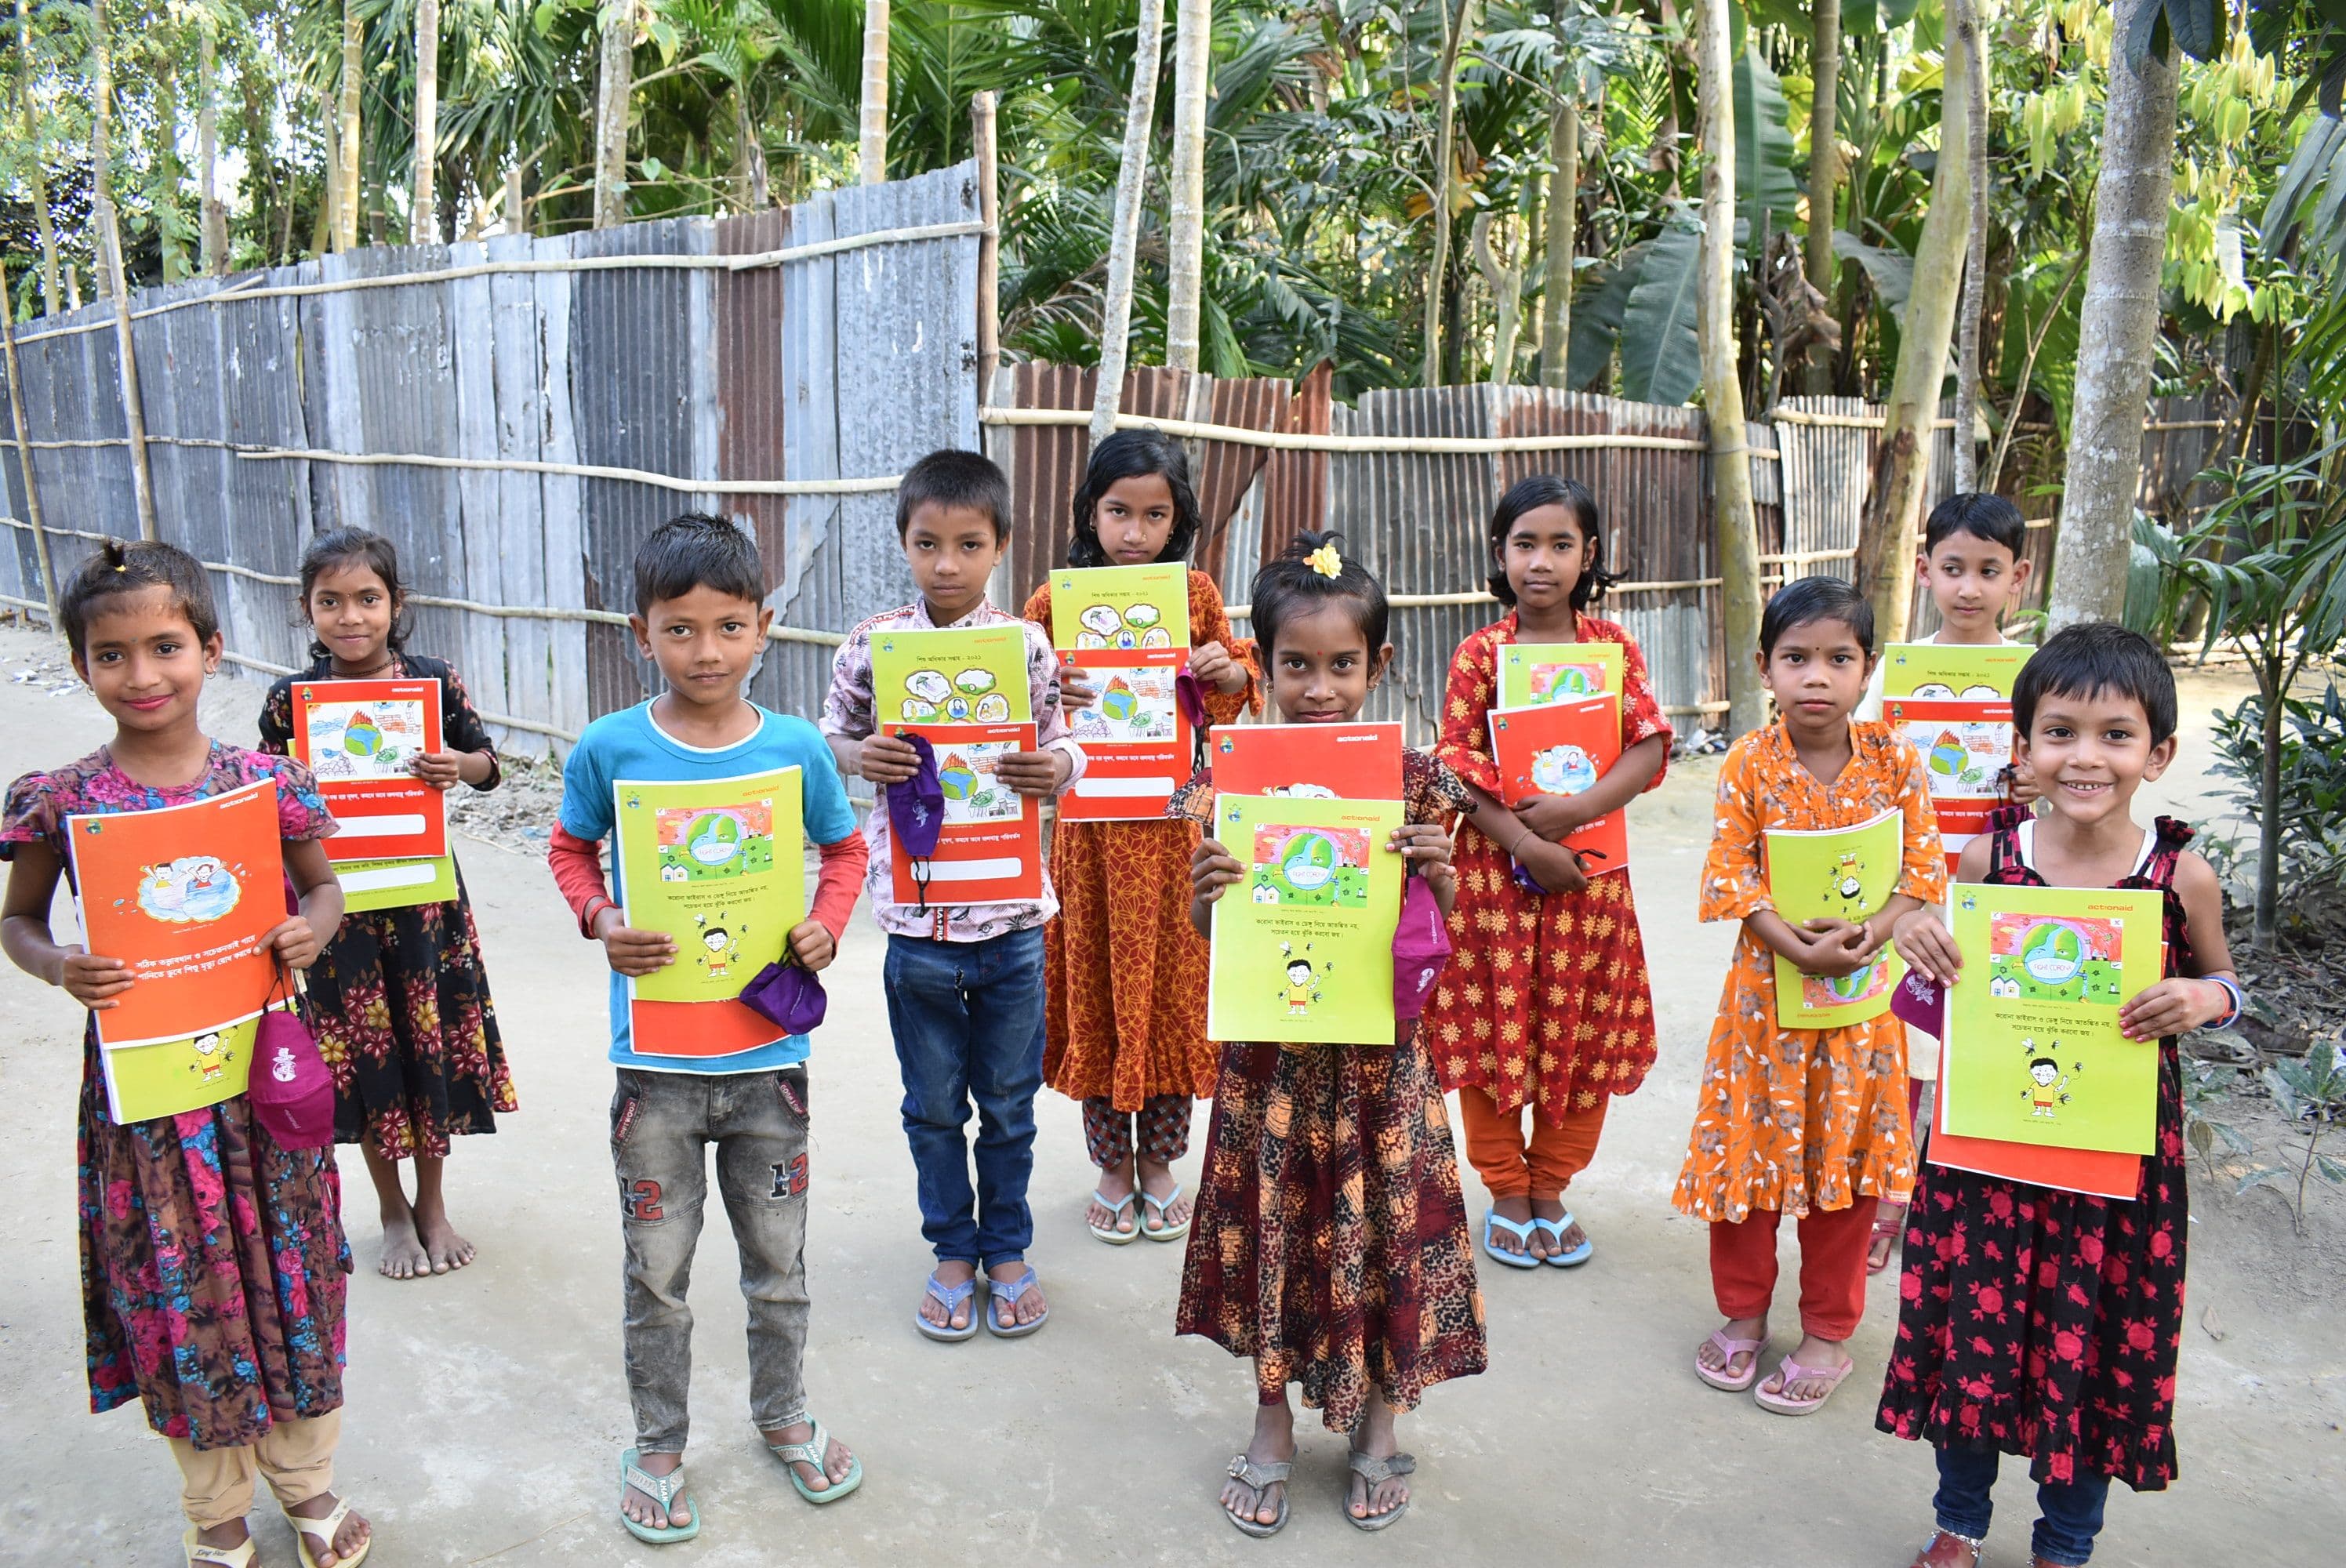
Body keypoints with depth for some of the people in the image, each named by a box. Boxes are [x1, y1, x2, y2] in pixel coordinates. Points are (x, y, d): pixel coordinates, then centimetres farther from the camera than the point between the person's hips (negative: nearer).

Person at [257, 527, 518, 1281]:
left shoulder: (435, 681, -5)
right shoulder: (289, 700, -5)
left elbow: (485, 758, 5)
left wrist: (462, 766, -17)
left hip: (423, 889, 0)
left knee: (432, 1036, 10)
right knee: (363, 1048, 8)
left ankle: (432, 1202, 29)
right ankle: (392, 1209, 28)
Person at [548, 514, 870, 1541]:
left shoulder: (795, 747, -7)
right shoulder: (608, 749, -9)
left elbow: (846, 850, 8)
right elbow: (569, 850, 7)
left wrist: (826, 927, -10)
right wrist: (601, 922, -12)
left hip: (770, 1047, 1)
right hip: (657, 1052, -1)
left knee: (779, 1257, 18)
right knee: (658, 1272, 11)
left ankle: (781, 1411, 41)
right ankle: (658, 1444, 34)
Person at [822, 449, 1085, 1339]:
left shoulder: (1027, 646, -3)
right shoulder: (872, 646, -3)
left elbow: (1059, 748, 4)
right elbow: (829, 739, 6)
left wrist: (1058, 769, -18)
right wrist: (859, 757, -16)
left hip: (1012, 912, 0)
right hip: (917, 913, 0)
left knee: (1009, 1100, 14)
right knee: (934, 1103, 14)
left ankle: (1007, 1249, 33)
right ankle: (952, 1251, 33)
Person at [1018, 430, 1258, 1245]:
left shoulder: (1197, 593, 2)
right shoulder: (1056, 598, -3)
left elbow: (1239, 683, 13)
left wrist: (1227, 670, -9)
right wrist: (1047, 697, -20)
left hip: (1174, 820, 1)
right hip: (1092, 820, -1)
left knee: (1172, 982, 8)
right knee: (1096, 984, 7)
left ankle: (1159, 1161, 26)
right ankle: (1112, 1168, 24)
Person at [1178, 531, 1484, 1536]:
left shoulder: (1411, 780, -6)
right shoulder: (1234, 777, -7)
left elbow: (1436, 932, 2)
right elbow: (1211, 933, 0)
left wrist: (1439, 875, -18)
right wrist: (1204, 893, -22)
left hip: (1379, 1047, 0)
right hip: (1271, 1046, 0)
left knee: (1382, 1226, 11)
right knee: (1272, 1225, 12)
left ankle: (1378, 1422, 35)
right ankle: (1273, 1424, 34)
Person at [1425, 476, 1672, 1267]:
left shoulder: (1613, 646, 3)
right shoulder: (1479, 654, -3)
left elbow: (1651, 747, -3)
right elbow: (1456, 768, -8)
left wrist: (1576, 808, -17)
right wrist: (1525, 844, -18)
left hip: (1590, 871, 2)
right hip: (1493, 869, -2)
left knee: (1582, 1034, 9)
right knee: (1494, 1027, 5)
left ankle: (1550, 1188, 27)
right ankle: (1506, 1193, 23)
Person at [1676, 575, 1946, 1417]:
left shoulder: (1895, 760, -5)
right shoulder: (1748, 764, -8)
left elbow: (1924, 870, -4)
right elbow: (1730, 876, -10)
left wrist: (1868, 932, -20)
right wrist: (1798, 945, -22)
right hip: (1767, 985, 0)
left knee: (1847, 1156, 10)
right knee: (1748, 1147, 9)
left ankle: (1827, 1333, 27)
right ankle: (1744, 1313, 29)